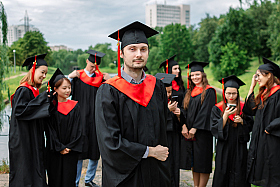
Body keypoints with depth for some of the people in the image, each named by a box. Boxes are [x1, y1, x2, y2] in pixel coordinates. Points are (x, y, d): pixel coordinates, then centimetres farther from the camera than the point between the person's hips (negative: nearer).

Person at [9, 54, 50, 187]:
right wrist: (42, 99, -22)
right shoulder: (24, 90, -15)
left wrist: (48, 99, 3)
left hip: (33, 139, 9)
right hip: (24, 139, -9)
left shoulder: (34, 90, 12)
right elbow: (19, 111, -24)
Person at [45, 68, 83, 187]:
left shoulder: (74, 106, 3)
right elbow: (49, 129, -5)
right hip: (54, 151, -1)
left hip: (71, 151, 1)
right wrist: (60, 147, -11)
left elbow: (78, 128, 0)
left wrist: (70, 147, -9)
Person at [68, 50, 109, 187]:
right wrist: (70, 77, -19)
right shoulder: (78, 76, 1)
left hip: (96, 119, 3)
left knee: (95, 151, 9)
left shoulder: (101, 78, 7)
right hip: (81, 119, -3)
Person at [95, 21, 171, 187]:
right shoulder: (109, 91, -12)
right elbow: (110, 141, -17)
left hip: (156, 172, 4)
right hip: (124, 173, -4)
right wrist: (149, 151, -12)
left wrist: (162, 153, 0)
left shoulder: (157, 87, 4)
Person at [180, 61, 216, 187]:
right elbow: (184, 110, 9)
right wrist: (184, 126, -5)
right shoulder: (189, 92, 15)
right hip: (189, 132, 6)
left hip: (202, 131, -6)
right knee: (193, 162, 10)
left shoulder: (208, 92, -5)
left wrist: (194, 129, -16)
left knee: (202, 162, -2)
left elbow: (206, 111, -12)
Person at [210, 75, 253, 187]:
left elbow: (251, 126, 6)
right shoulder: (217, 108, 0)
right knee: (222, 175, 4)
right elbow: (215, 129, -6)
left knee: (239, 177, 1)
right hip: (224, 148, 0)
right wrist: (225, 116, -18)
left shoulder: (243, 108, 3)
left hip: (240, 148, 0)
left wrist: (242, 121, -13)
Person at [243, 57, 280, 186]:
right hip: (260, 139, 9)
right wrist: (252, 86, 9)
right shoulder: (264, 93, 13)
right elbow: (250, 109, 8)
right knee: (261, 176, 13)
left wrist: (269, 129, -15)